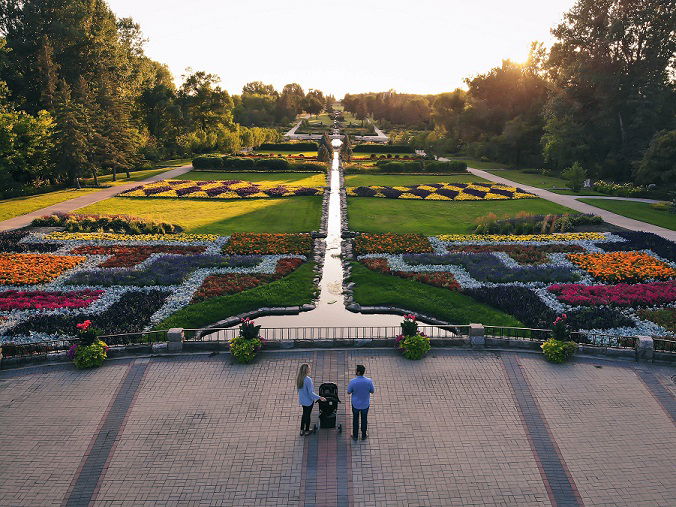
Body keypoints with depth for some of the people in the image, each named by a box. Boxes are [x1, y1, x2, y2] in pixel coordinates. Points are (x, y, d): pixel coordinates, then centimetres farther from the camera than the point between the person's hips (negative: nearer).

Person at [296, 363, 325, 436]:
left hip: (302, 399, 6)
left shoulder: (298, 378, -7)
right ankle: (307, 431, 28)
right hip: (308, 400, -6)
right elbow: (310, 392, -26)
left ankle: (302, 430, 32)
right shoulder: (308, 380, -29)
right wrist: (320, 397, -22)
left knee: (304, 414, 23)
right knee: (307, 415, 12)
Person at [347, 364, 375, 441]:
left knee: (355, 419, 20)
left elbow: (349, 392, -12)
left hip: (355, 404, -1)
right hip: (365, 404, 1)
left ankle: (355, 436, 34)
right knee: (364, 419, 21)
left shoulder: (352, 381, -26)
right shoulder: (369, 381, -23)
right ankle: (364, 436, 37)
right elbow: (372, 391, -8)